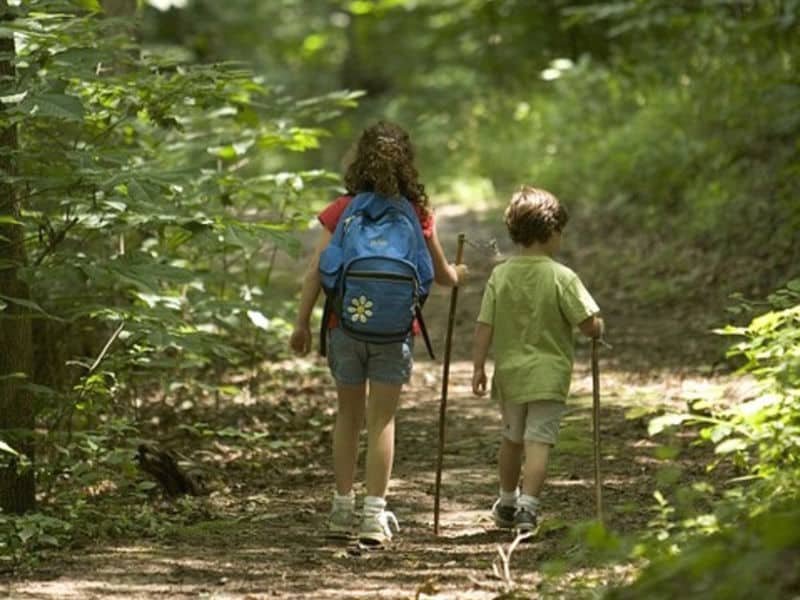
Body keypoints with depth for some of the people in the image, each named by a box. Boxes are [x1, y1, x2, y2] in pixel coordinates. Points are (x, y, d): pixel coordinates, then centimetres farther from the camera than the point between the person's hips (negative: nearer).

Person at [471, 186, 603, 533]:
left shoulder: (500, 275, -2)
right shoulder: (562, 278, -13)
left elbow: (484, 327, -3)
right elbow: (591, 325, -15)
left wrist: (478, 366, 4)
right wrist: (598, 329, 7)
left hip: (509, 374, 4)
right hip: (548, 375, -4)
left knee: (512, 439, 20)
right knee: (539, 442, -5)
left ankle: (507, 504, 37)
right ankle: (527, 506, -17)